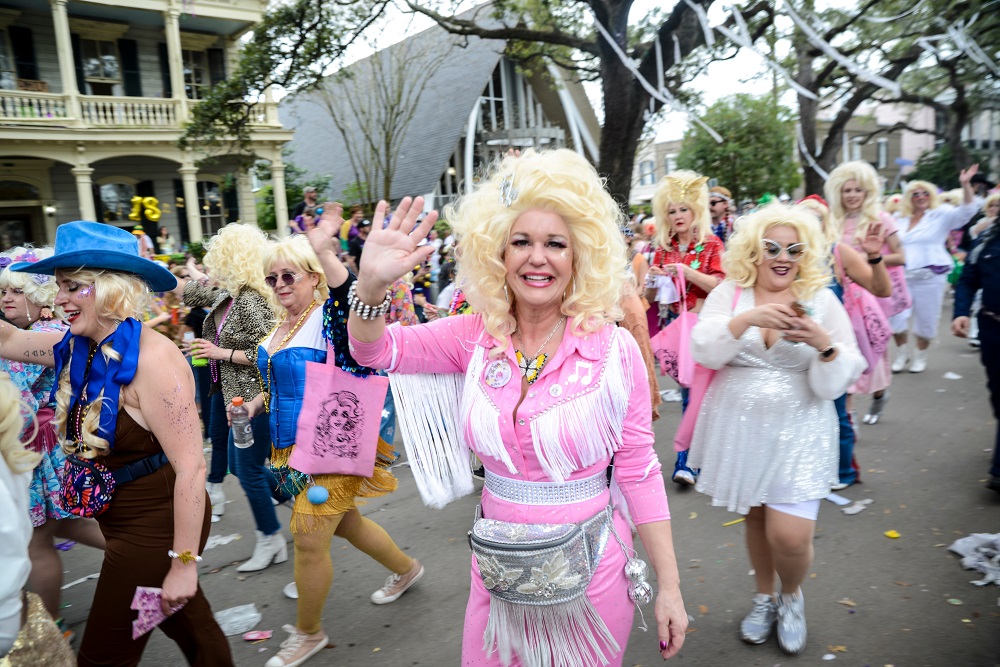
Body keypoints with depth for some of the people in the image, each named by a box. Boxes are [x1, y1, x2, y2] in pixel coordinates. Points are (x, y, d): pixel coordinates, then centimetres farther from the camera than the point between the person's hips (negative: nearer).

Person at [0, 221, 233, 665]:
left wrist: (184, 563, -23)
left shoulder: (150, 357, -25)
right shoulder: (75, 347, 0)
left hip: (157, 524, -7)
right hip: (121, 519, 8)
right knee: (186, 621, 23)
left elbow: (191, 467, -26)